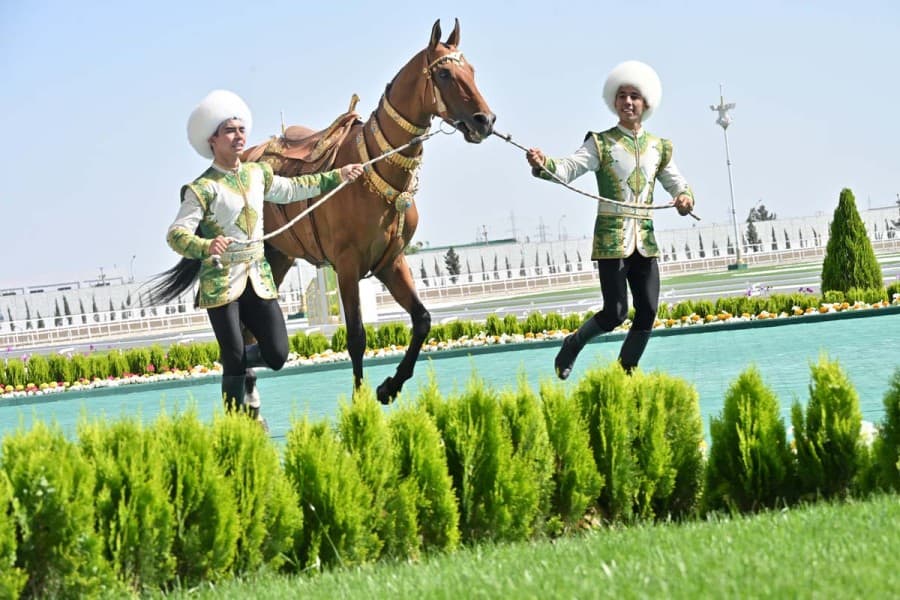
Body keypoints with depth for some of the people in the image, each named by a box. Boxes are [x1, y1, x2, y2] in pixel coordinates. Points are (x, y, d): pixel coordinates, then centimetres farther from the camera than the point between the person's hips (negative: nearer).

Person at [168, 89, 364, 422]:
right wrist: (206, 247, -37)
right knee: (235, 360, -7)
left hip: (258, 278, 6)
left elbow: (291, 188, 29)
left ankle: (242, 364, 31)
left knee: (277, 355, -1)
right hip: (221, 281, -6)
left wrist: (336, 177, 30)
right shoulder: (203, 189, -11)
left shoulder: (258, 174, 10)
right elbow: (176, 234, -18)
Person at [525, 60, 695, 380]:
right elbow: (568, 168, -14)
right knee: (615, 314, -10)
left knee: (648, 313, -1)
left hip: (645, 238, 5)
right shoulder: (601, 144, -2)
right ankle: (573, 344, 18)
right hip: (612, 237, -5)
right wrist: (543, 164, -36)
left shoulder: (658, 148, 12)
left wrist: (684, 197, -10)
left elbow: (677, 183, 15)